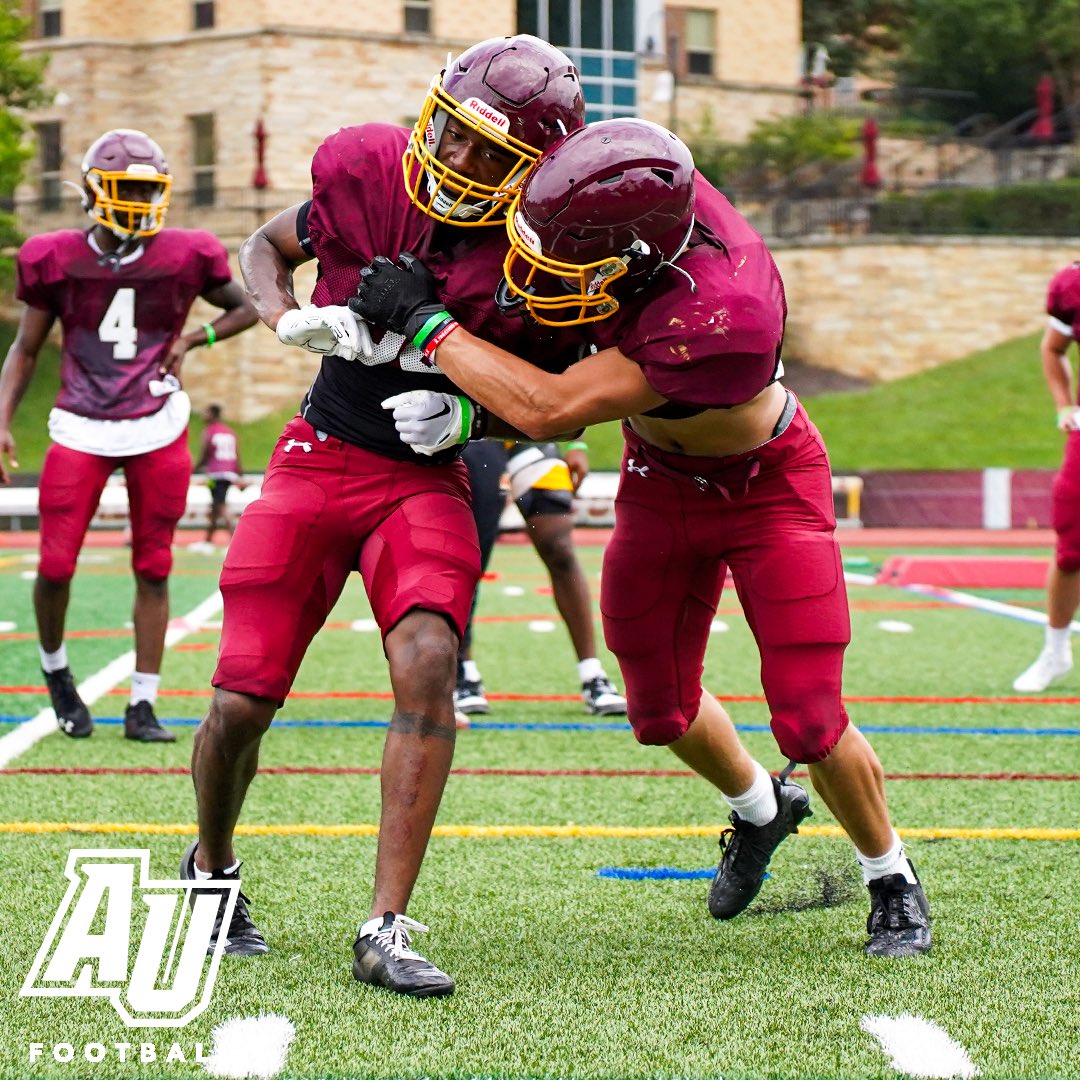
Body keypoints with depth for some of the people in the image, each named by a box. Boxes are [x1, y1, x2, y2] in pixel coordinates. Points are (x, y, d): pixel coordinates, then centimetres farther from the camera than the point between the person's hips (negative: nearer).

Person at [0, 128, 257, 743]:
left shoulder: (184, 256, -3)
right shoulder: (56, 259, -3)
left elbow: (248, 308, 12)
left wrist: (193, 338, -5)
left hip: (158, 429, 1)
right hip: (81, 431, 0)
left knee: (153, 569, 4)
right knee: (56, 566, -5)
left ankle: (143, 705, 13)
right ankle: (55, 669, 25)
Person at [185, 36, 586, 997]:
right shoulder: (368, 173, -9)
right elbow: (266, 248, 10)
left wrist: (469, 416, -18)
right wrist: (291, 320, -11)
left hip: (427, 479, -1)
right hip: (319, 458, 1)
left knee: (426, 662, -26)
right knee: (242, 700, -2)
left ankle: (386, 931, -20)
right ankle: (212, 866, 30)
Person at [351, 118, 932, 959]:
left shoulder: (724, 315, -44)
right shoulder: (643, 195, -26)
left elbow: (546, 411, -39)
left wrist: (425, 319, -32)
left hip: (767, 489, -6)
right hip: (660, 484, 6)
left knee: (810, 722, -6)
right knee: (663, 709, 14)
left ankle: (892, 880, 22)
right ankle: (762, 808, 45)